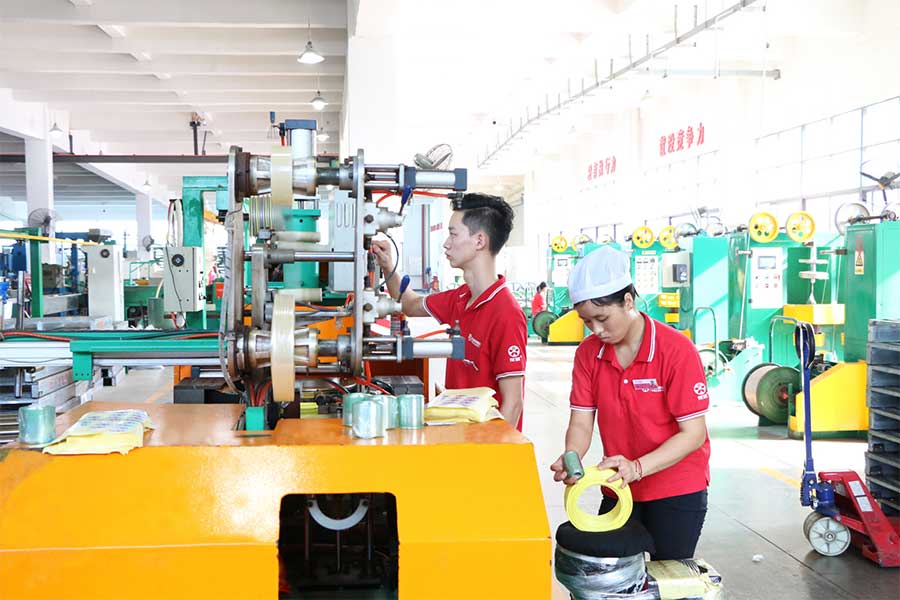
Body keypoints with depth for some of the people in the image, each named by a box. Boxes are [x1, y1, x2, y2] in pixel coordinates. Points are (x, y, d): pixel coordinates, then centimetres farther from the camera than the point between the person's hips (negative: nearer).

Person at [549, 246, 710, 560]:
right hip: (618, 489, 4)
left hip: (677, 491, -4)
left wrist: (637, 467, -32)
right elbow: (581, 421, -5)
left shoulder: (676, 350, -19)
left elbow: (693, 433, -19)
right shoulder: (588, 353, -4)